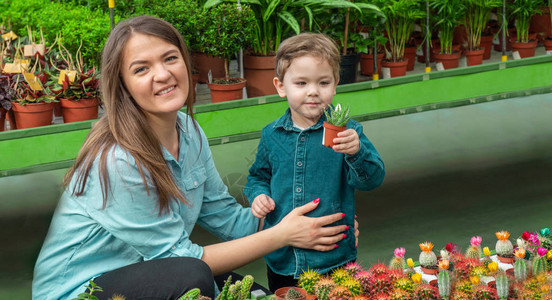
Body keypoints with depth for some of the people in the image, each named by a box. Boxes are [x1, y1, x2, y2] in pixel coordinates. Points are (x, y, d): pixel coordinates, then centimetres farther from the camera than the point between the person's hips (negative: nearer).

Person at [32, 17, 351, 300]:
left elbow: (227, 217, 5)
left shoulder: (189, 132, -3)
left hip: (145, 274, 7)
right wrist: (282, 235, -19)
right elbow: (181, 258, -20)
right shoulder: (118, 161, -27)